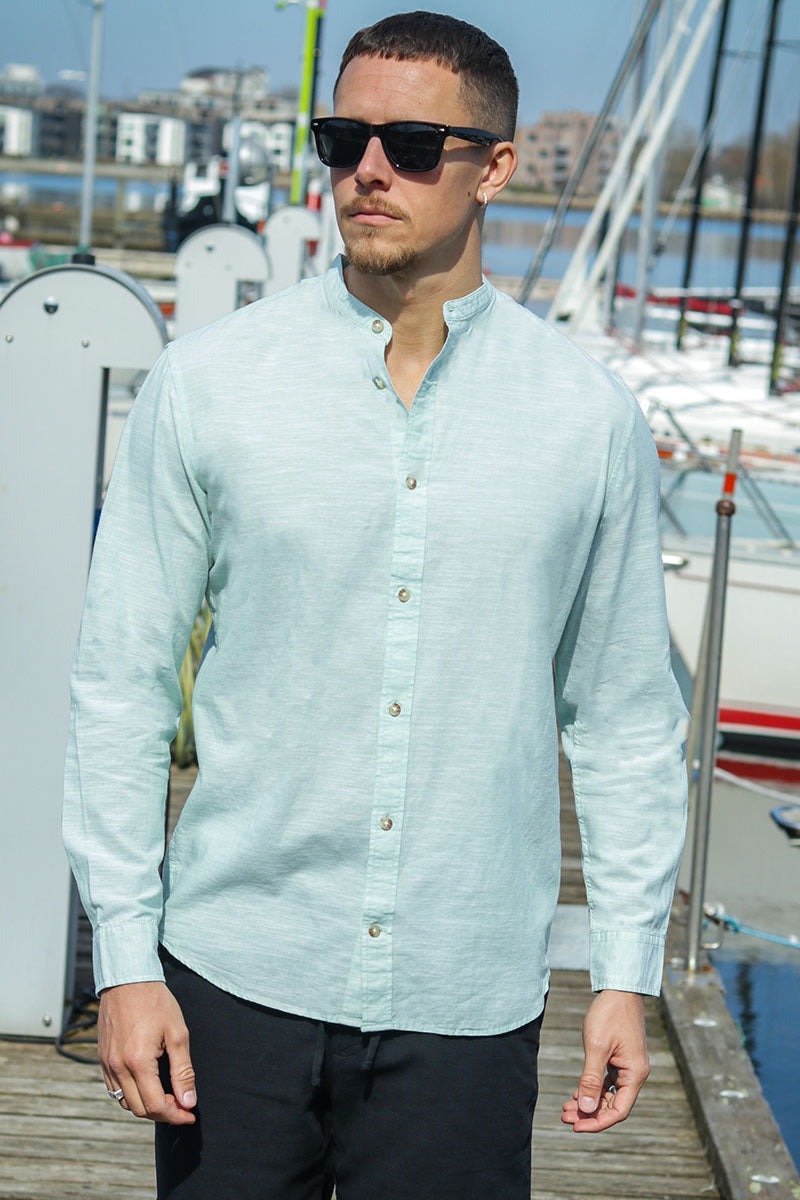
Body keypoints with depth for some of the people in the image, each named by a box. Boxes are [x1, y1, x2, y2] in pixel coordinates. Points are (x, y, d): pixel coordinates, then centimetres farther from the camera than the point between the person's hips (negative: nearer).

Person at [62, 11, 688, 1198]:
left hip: (468, 1000, 0)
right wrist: (125, 958, -2)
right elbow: (121, 679, 0)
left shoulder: (591, 418, 0)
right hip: (235, 969, 0)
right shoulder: (205, 381, -3)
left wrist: (627, 970, 5)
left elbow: (626, 714, 6)